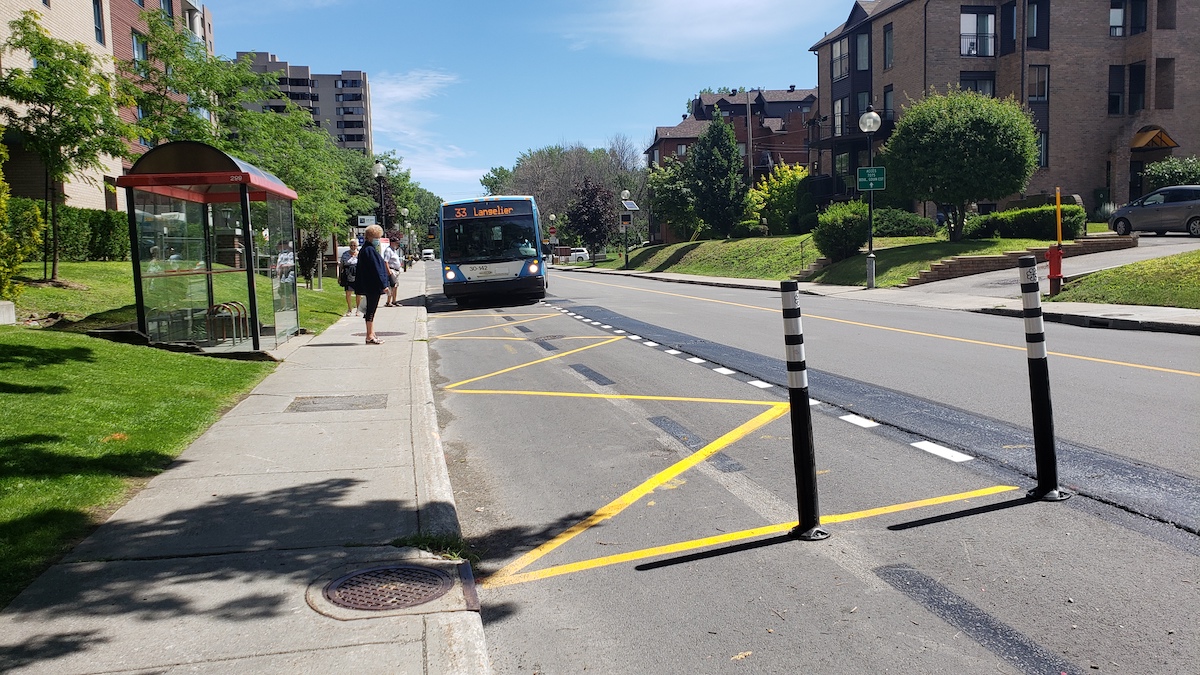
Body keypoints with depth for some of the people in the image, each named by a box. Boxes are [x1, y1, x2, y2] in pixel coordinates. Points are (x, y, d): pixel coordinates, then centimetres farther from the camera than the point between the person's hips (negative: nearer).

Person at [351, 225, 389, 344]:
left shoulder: (366, 249, 16)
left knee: (370, 310, 12)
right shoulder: (370, 250, -15)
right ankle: (370, 336, -1)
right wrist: (383, 285, -17)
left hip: (369, 287, 10)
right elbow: (376, 268, -18)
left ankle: (371, 335, 17)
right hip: (373, 286, -10)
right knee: (371, 310, -5)